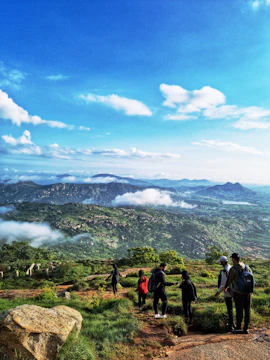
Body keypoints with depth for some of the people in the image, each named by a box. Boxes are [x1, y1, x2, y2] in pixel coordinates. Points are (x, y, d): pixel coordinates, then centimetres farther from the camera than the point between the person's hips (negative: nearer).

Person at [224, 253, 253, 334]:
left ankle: (238, 328, 15)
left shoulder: (232, 269, -14)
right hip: (248, 292, 5)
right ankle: (246, 328, 18)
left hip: (238, 293, -5)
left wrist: (225, 287, 16)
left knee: (239, 310, 4)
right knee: (247, 310, 11)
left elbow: (229, 281, -4)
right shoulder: (247, 267, 2)